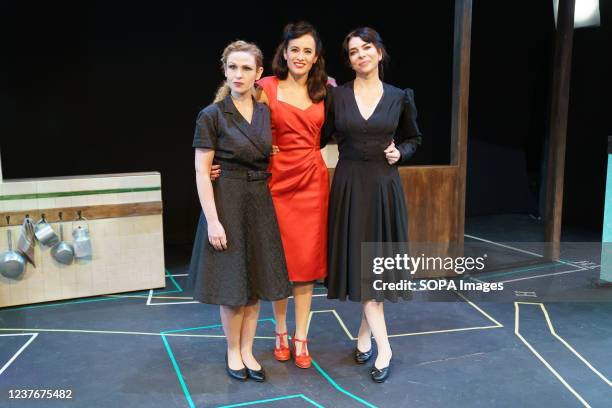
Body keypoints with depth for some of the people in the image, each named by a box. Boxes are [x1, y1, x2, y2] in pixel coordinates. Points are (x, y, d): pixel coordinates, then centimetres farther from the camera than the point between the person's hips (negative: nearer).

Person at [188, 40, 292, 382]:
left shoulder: (266, 112, 6)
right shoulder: (212, 115, -8)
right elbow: (202, 172, -10)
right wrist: (212, 220, -17)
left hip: (261, 203, 5)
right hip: (227, 202, -4)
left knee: (256, 280, 9)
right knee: (233, 282, 4)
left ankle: (247, 351, 24)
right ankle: (233, 352, 24)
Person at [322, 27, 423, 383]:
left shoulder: (400, 97, 3)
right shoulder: (336, 96, 0)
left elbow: (413, 139, 14)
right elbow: (320, 138, 5)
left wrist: (400, 153, -3)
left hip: (384, 186, 1)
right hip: (350, 186, -1)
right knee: (360, 262, -2)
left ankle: (365, 333, 26)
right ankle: (384, 349, 7)